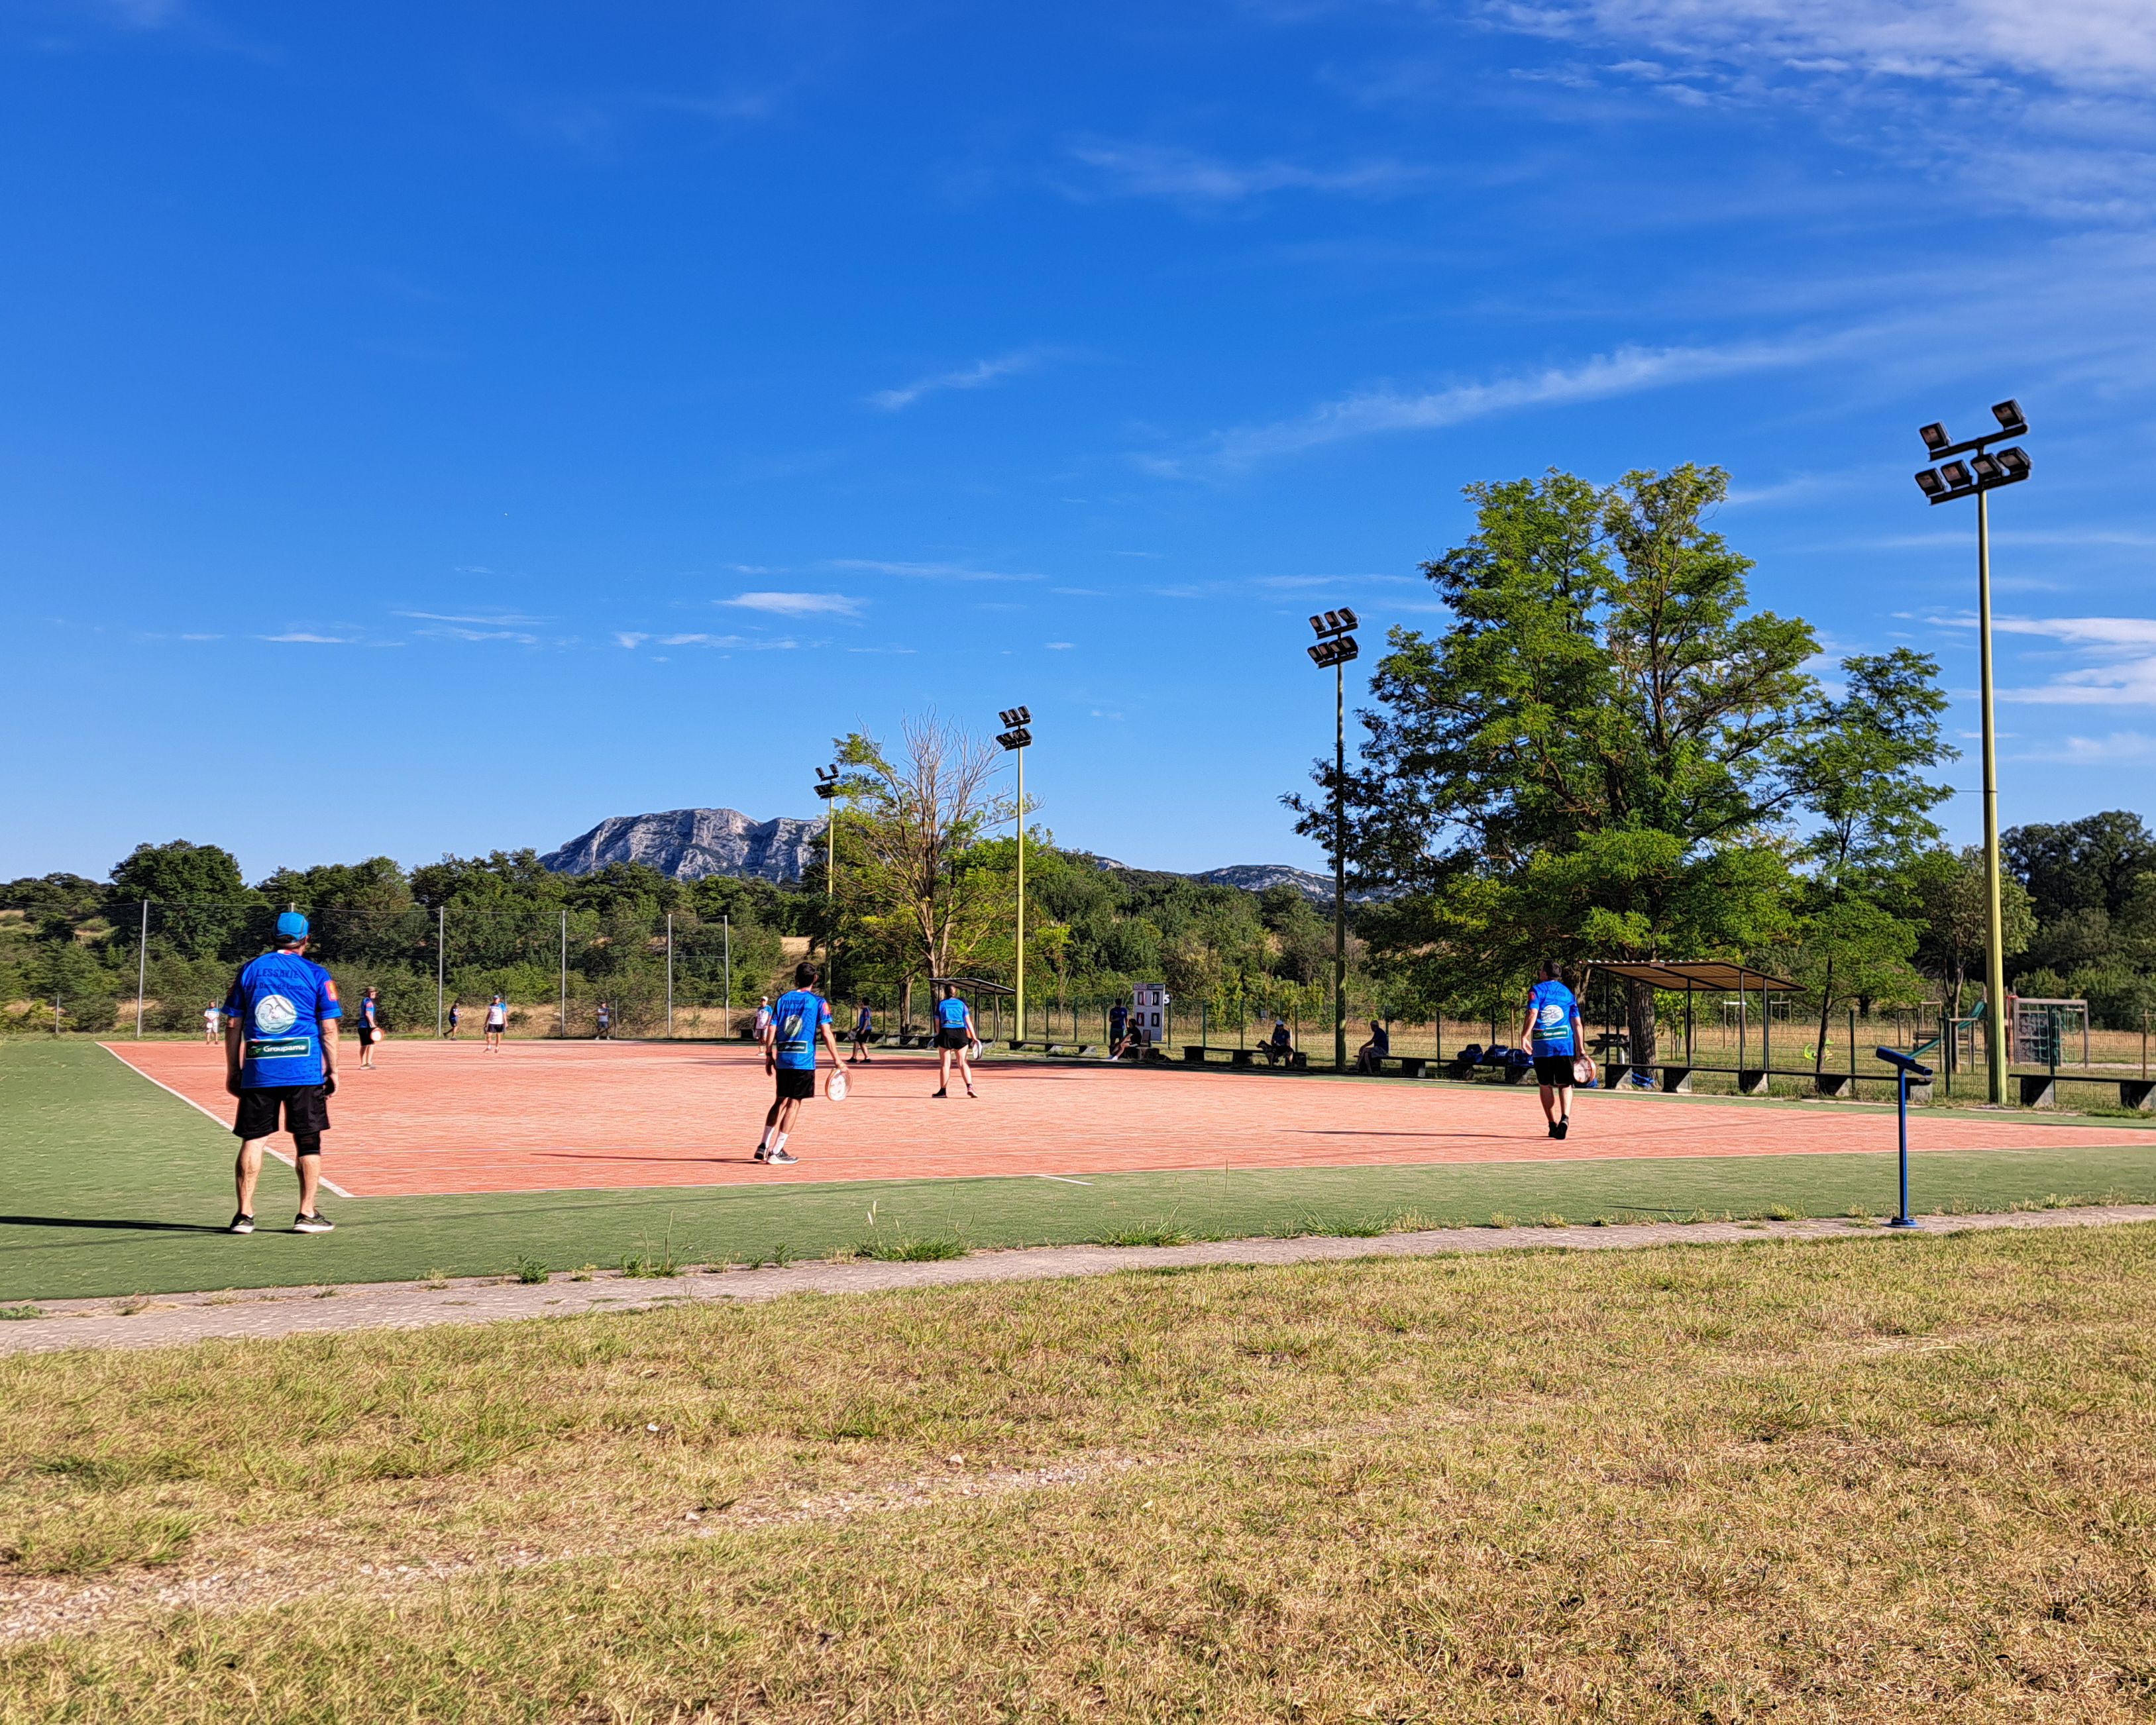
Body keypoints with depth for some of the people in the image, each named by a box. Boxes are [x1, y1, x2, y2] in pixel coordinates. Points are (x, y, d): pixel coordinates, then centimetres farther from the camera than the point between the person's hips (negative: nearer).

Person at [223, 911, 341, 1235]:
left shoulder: (250, 970, 9)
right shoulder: (316, 974, 1)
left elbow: (233, 1026, 8)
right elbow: (329, 1029, -2)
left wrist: (232, 1070, 14)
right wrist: (333, 1070, 5)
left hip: (258, 1071, 2)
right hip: (305, 1071, -2)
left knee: (253, 1140, 7)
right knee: (308, 1141, 6)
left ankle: (244, 1214, 9)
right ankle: (308, 1214, 7)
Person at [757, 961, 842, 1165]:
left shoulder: (783, 999, 9)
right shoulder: (819, 1002, -3)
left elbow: (771, 1029, 7)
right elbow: (826, 1034, -9)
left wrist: (769, 1055, 16)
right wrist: (836, 1059, -4)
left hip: (782, 1058, 5)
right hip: (804, 1060, -4)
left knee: (781, 1101, 17)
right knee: (794, 1103, 2)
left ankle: (764, 1146, 16)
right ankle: (777, 1152, 2)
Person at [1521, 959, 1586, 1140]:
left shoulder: (1537, 990, 2)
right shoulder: (1568, 993, 13)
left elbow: (1532, 1013, -15)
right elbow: (1577, 1024, 9)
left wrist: (1524, 1037, -17)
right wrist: (1580, 1049, 10)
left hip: (1542, 1046, -2)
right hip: (1565, 1046, 2)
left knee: (1546, 1086, 10)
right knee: (1565, 1085, 5)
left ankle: (1553, 1125, 10)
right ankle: (1565, 1118, -19)